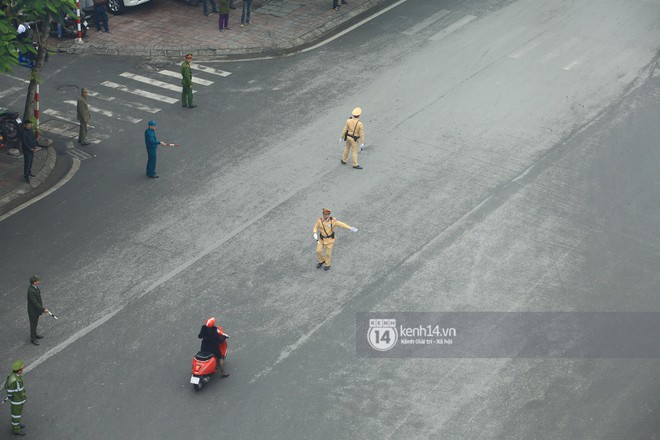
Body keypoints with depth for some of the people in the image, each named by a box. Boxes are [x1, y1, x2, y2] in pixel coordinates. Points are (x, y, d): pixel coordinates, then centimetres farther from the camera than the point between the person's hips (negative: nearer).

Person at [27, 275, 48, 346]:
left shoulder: (35, 287, -7)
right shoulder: (31, 291, -37)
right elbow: (35, 303, -31)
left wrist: (43, 308, 10)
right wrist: (43, 309, -23)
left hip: (36, 308, 8)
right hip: (33, 311, -8)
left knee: (35, 323, 27)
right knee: (33, 324, 12)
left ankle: (34, 334, 47)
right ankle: (33, 338, 30)